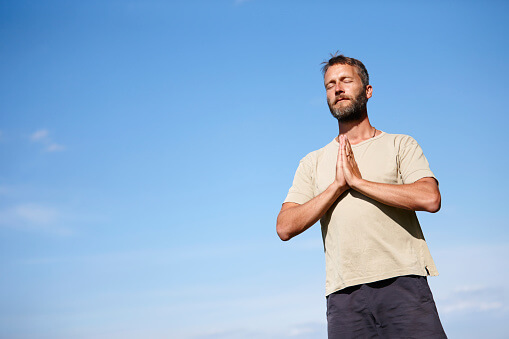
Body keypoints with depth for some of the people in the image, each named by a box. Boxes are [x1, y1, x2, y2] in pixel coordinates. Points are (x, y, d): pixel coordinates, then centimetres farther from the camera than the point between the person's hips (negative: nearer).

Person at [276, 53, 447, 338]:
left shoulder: (400, 145, 11)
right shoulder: (313, 163, 17)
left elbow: (430, 198, -8)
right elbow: (285, 227, 5)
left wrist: (357, 180, -6)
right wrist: (338, 185, -4)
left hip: (403, 282, -1)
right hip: (345, 293, 2)